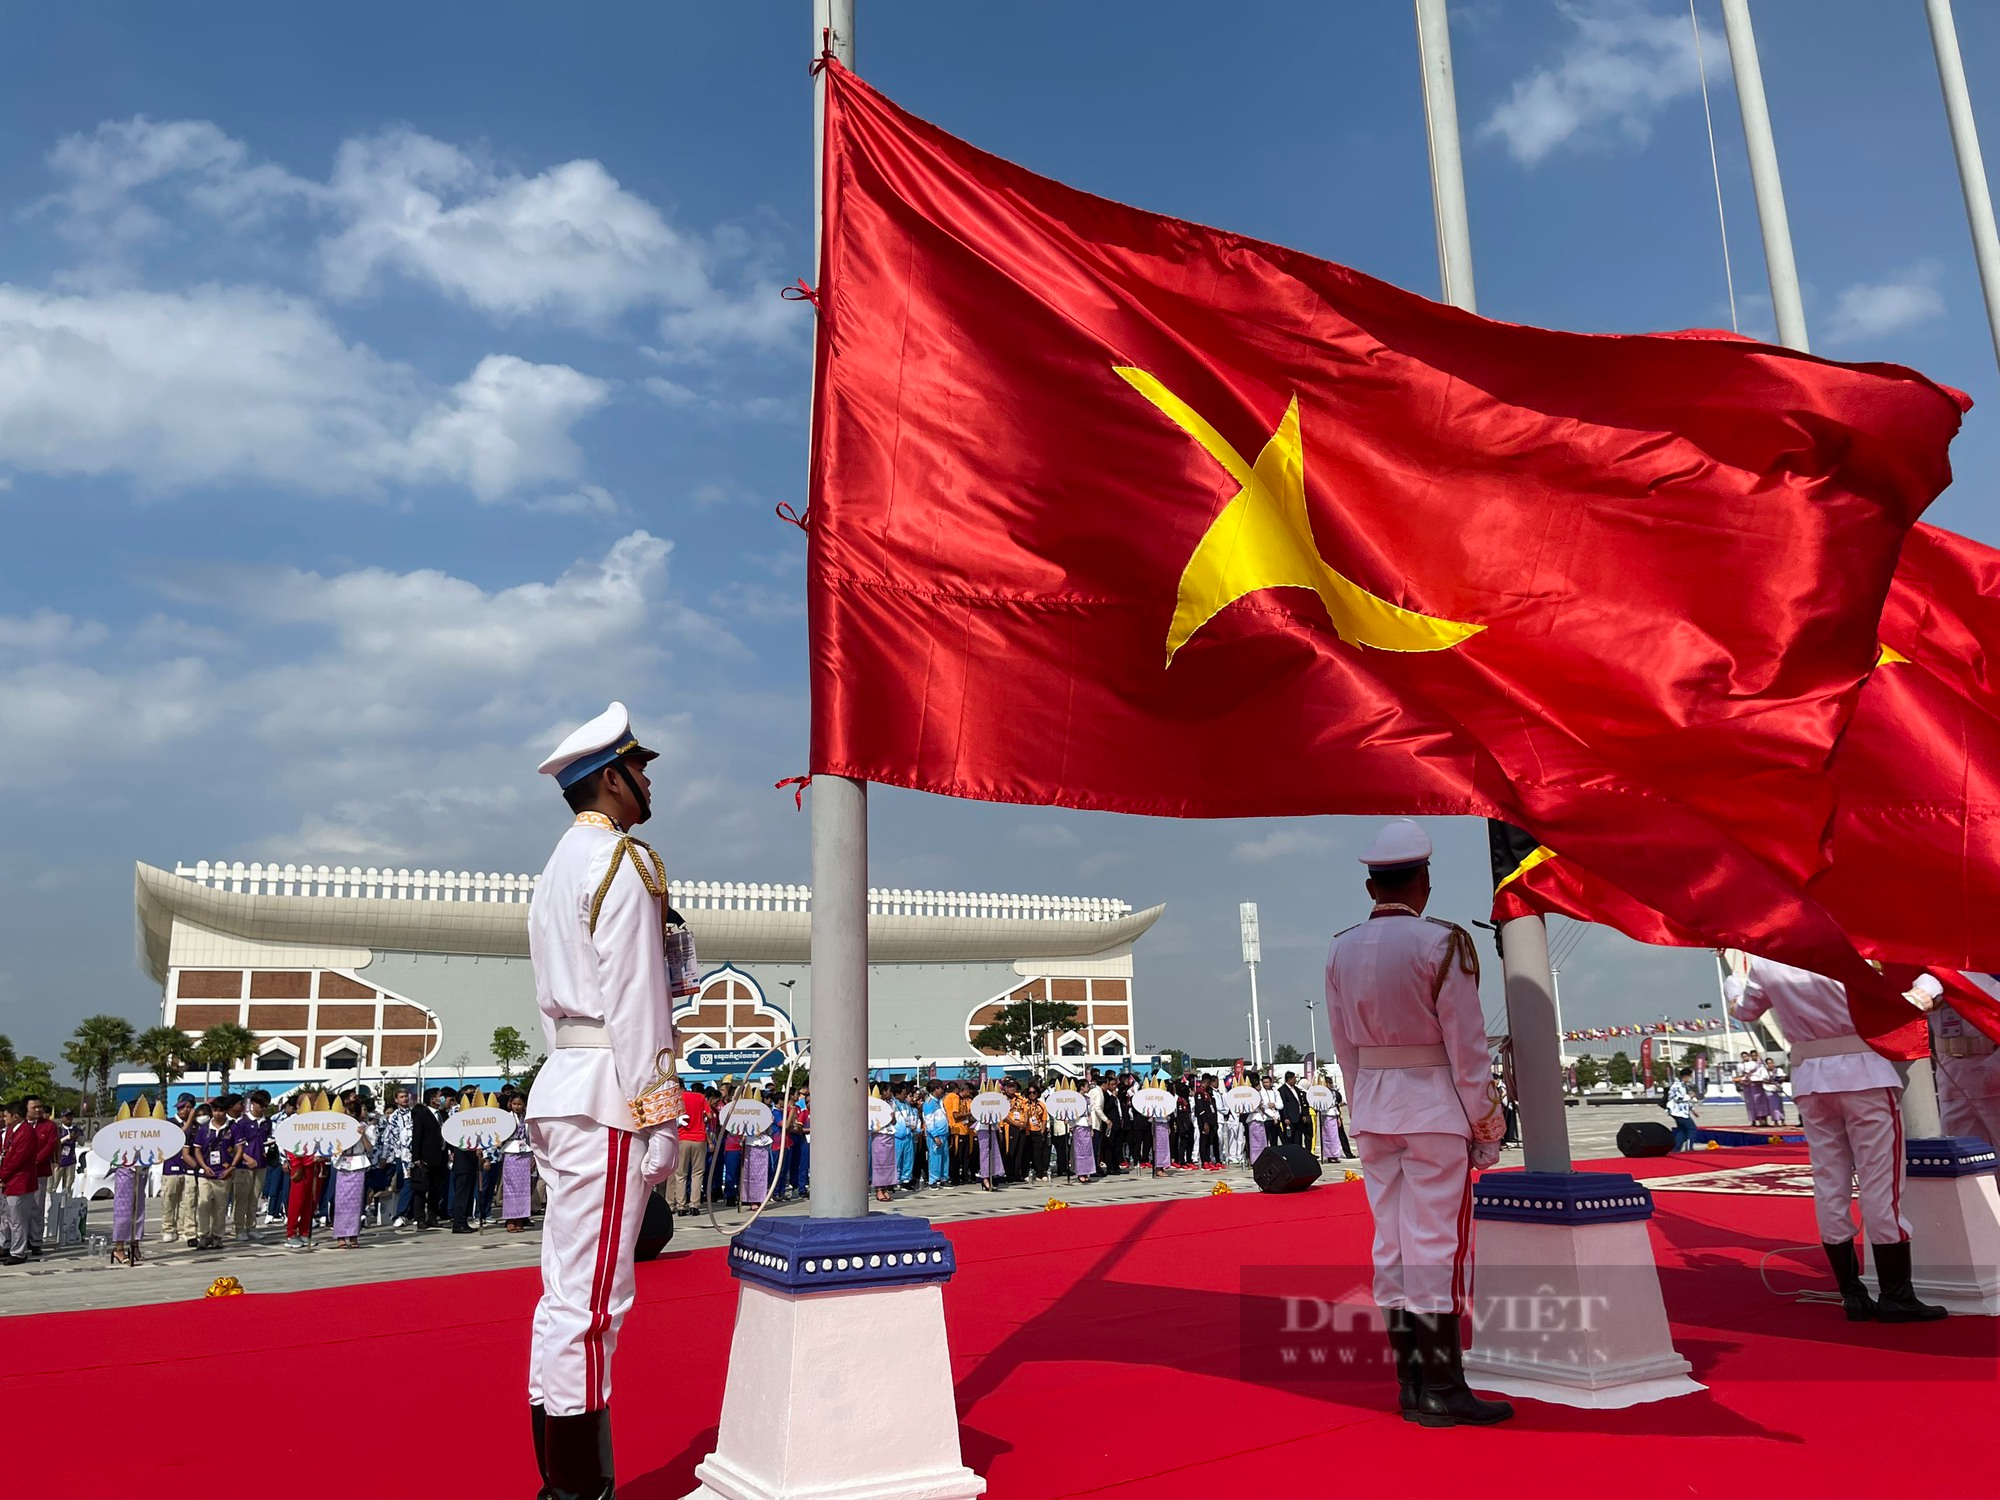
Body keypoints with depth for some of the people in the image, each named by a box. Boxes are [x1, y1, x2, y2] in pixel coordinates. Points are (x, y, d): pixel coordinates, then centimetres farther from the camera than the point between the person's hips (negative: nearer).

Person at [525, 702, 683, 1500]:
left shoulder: (558, 870, 20)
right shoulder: (624, 861, -10)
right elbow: (636, 1002, -15)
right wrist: (656, 1118, -13)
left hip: (561, 1086, 10)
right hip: (607, 1095, -10)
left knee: (566, 1295, 13)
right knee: (591, 1302, -6)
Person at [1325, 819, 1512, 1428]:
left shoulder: (1341, 951, 2)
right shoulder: (1442, 943, -14)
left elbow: (1346, 1048, 8)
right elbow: (1467, 1047, -12)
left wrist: (1370, 1114, 17)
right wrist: (1486, 1126, -3)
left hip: (1374, 1112, 6)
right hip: (1436, 1111, -6)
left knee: (1392, 1245, 9)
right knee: (1438, 1247, 0)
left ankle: (1411, 1384, 16)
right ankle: (1443, 1390, 5)